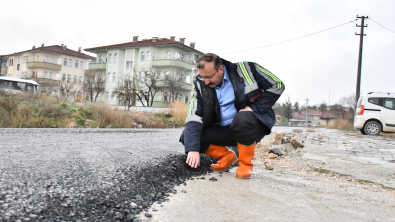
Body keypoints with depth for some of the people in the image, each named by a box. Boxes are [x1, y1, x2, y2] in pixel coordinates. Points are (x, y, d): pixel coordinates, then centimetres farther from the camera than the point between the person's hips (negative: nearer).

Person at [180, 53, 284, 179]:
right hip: (223, 131, 4)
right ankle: (227, 156, 8)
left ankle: (245, 164, -12)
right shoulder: (200, 84, -2)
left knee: (242, 118, -38)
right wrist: (192, 149, -21)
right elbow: (193, 117, -11)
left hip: (254, 125, -4)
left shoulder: (245, 69, -9)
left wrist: (254, 108, -14)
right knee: (187, 137, -14)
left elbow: (277, 85, -6)